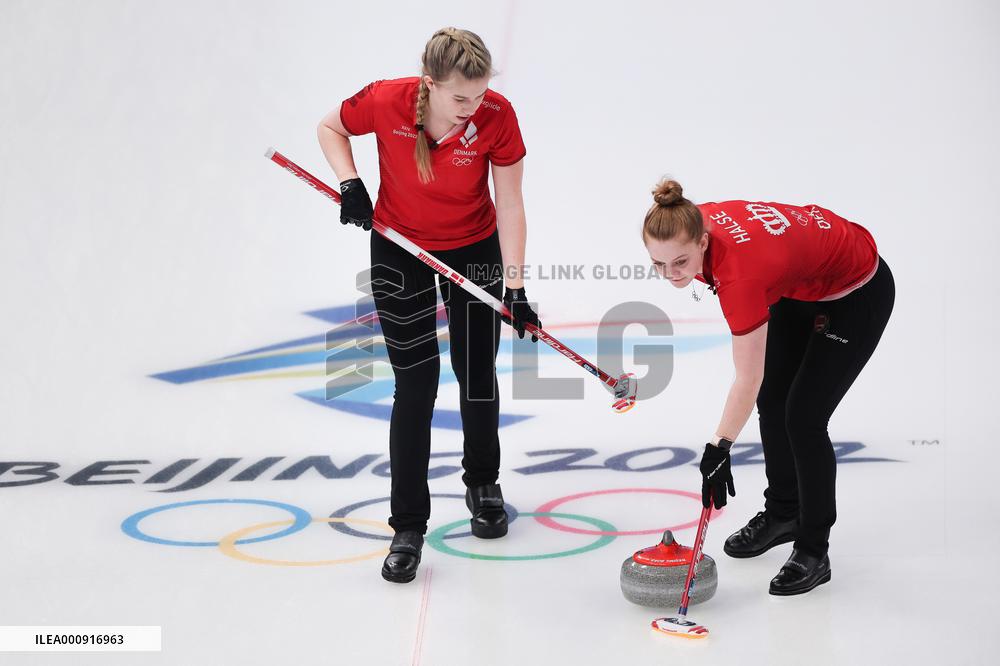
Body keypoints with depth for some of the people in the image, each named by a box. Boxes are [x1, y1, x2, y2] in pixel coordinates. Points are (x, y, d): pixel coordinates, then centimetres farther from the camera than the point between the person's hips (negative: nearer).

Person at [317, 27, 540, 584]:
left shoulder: (497, 115, -23)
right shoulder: (385, 101, -24)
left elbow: (509, 205, -16)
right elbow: (331, 128, -3)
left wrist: (515, 286, -20)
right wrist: (350, 183, -19)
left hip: (475, 250, 1)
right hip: (400, 249, -1)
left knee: (478, 376, 9)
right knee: (416, 382, -5)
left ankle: (483, 484, 38)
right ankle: (408, 527, 4)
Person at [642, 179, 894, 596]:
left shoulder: (739, 271, -40)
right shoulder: (697, 224, -20)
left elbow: (748, 378, -32)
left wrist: (719, 449, -29)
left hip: (858, 294, -8)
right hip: (800, 284, 8)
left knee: (803, 417, -11)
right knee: (772, 400, 12)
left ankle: (814, 551, 3)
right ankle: (782, 513, 31)